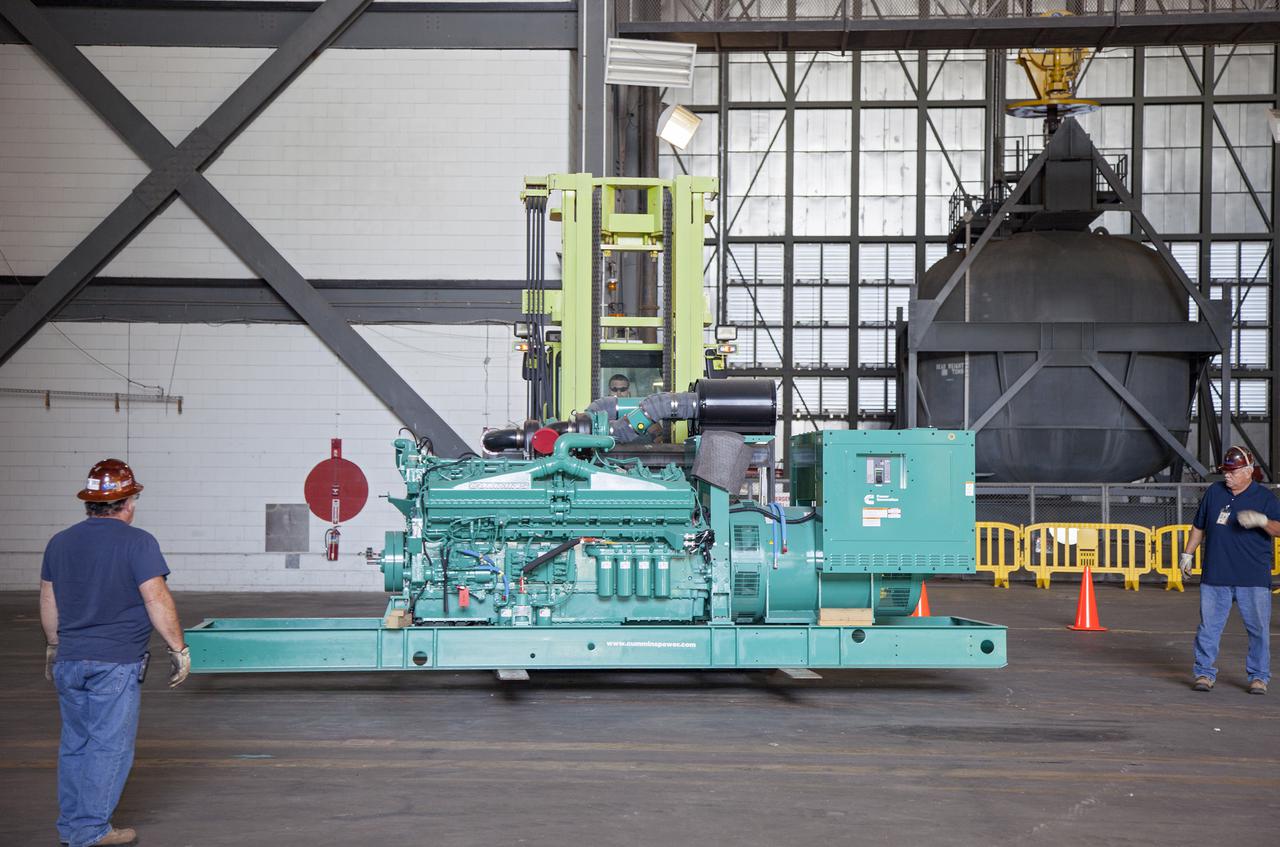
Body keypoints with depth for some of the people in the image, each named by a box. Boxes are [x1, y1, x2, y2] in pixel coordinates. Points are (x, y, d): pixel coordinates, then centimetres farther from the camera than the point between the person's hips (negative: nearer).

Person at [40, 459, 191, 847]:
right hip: (115, 662, -6)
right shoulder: (137, 542, -11)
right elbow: (157, 600, -15)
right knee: (109, 745, 0)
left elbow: (48, 602, 17)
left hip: (68, 659, 6)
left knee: (74, 743, 15)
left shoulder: (59, 542, 9)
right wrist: (178, 648, -7)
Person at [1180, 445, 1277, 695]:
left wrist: (1261, 520, -29)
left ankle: (1258, 676, 13)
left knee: (1258, 628, 2)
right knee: (1209, 626, 3)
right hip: (1215, 576, 3)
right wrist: (1187, 554, 18)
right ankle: (1204, 673, 11)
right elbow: (1199, 526, 20)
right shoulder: (1214, 492, 10)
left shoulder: (1265, 498, 0)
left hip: (1253, 580, -2)